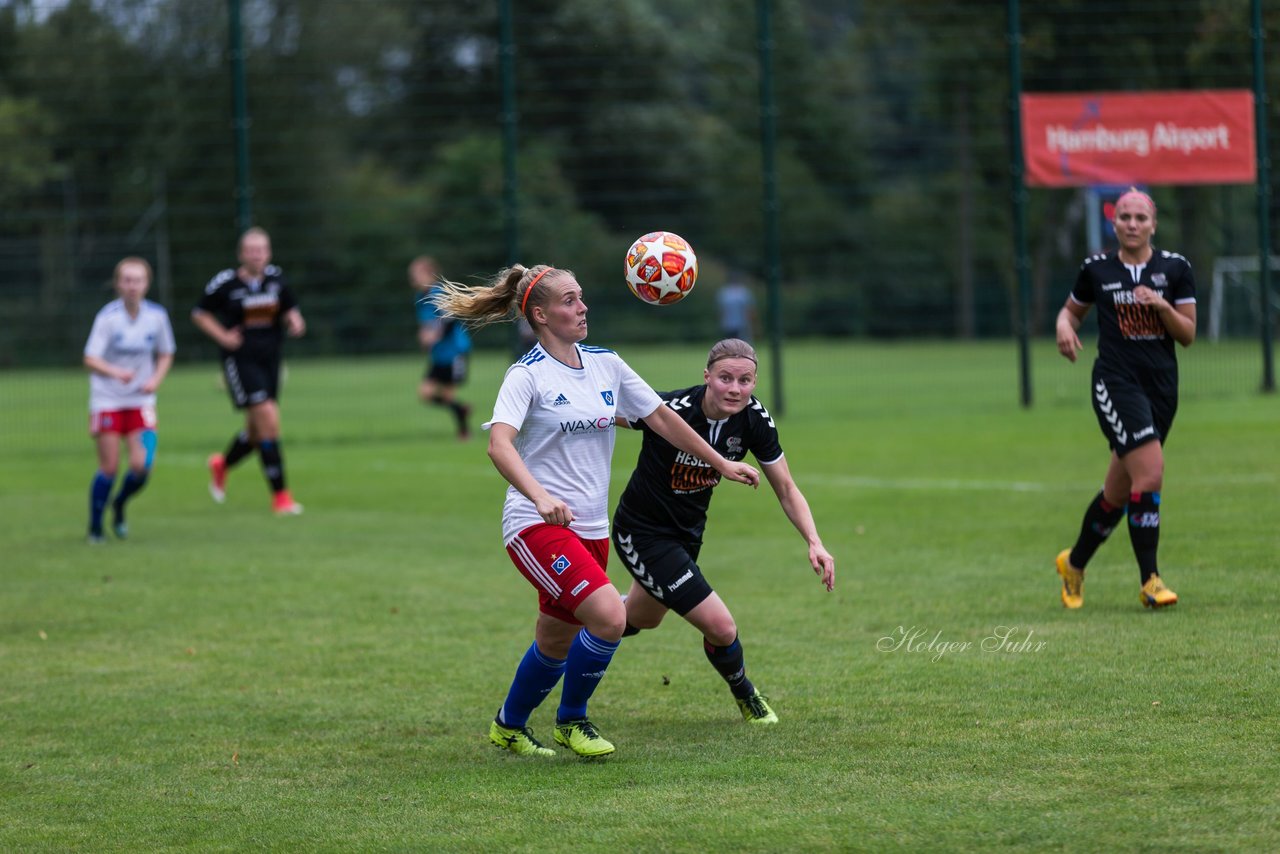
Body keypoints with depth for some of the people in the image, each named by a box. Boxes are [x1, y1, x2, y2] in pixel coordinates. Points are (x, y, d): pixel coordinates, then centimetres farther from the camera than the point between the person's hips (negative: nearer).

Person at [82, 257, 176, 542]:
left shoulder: (157, 316, -3)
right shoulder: (108, 317, -13)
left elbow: (166, 355, 12)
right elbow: (90, 359, -17)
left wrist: (156, 379, -7)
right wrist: (116, 372, -35)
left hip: (141, 401, 2)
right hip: (107, 399, -2)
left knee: (141, 465, -10)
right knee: (109, 467, -3)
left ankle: (119, 506, 21)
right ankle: (95, 527, 16)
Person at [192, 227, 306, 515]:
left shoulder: (276, 278, 4)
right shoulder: (225, 283, -8)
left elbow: (290, 309, 15)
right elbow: (200, 313, 3)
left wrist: (295, 321, -8)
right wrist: (223, 337, -10)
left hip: (270, 359, 6)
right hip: (240, 359, -5)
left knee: (257, 431, 12)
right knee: (269, 419, -17)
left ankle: (222, 464, 44)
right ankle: (280, 495, -12)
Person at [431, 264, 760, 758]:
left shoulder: (606, 365, 8)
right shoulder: (527, 375, -11)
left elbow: (662, 418, 18)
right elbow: (499, 445, -25)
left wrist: (721, 464, 19)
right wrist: (540, 497, -40)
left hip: (590, 530, 7)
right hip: (537, 528, -7)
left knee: (556, 644, 12)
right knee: (608, 617, -22)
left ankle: (508, 728, 36)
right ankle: (571, 721, 1)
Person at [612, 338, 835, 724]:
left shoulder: (754, 419, -16)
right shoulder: (671, 410, -33)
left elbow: (786, 490, -8)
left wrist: (814, 542, -21)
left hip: (688, 530, 7)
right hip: (642, 532, -7)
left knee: (641, 619, 30)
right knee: (721, 628, -11)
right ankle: (744, 694, 21)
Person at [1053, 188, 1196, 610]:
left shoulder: (1175, 267, 3)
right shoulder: (1096, 269, 2)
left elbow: (1188, 334, 3)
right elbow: (1072, 310, 18)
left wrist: (1162, 306, -15)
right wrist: (1064, 327, -5)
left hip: (1162, 385, 3)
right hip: (1116, 382, -3)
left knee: (1119, 491, 10)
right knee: (1150, 472, -21)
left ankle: (1074, 563, 33)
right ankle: (1150, 580, -14)